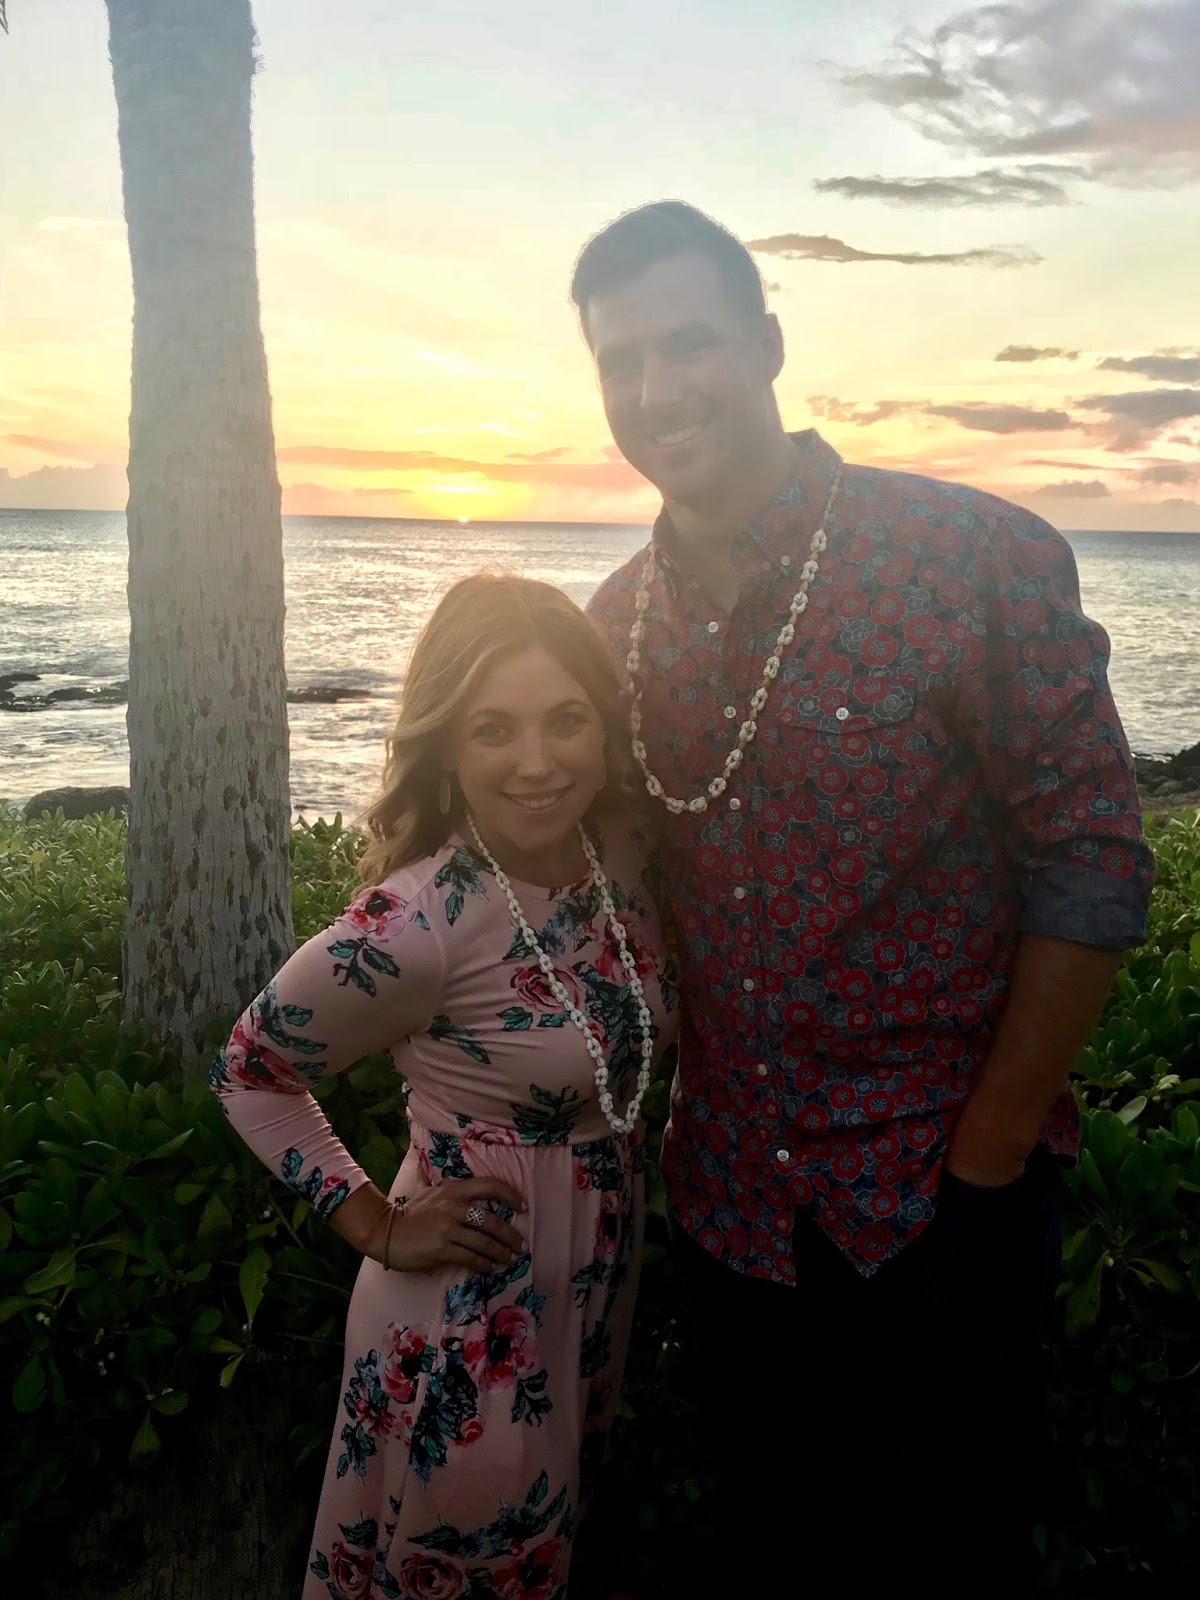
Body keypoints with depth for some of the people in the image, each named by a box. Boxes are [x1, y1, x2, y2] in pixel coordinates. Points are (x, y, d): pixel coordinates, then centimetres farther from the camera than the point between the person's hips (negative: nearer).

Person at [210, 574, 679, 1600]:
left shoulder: (621, 848, -12)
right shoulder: (416, 926, -29)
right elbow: (251, 1074, -13)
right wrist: (381, 1229, -13)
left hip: (603, 1272, 6)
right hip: (473, 1311, -6)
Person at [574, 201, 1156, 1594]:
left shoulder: (981, 559, -16)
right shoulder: (617, 620, 0)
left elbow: (1090, 875, -14)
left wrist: (984, 1171, -12)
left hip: (937, 1195, -4)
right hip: (727, 1203, 4)